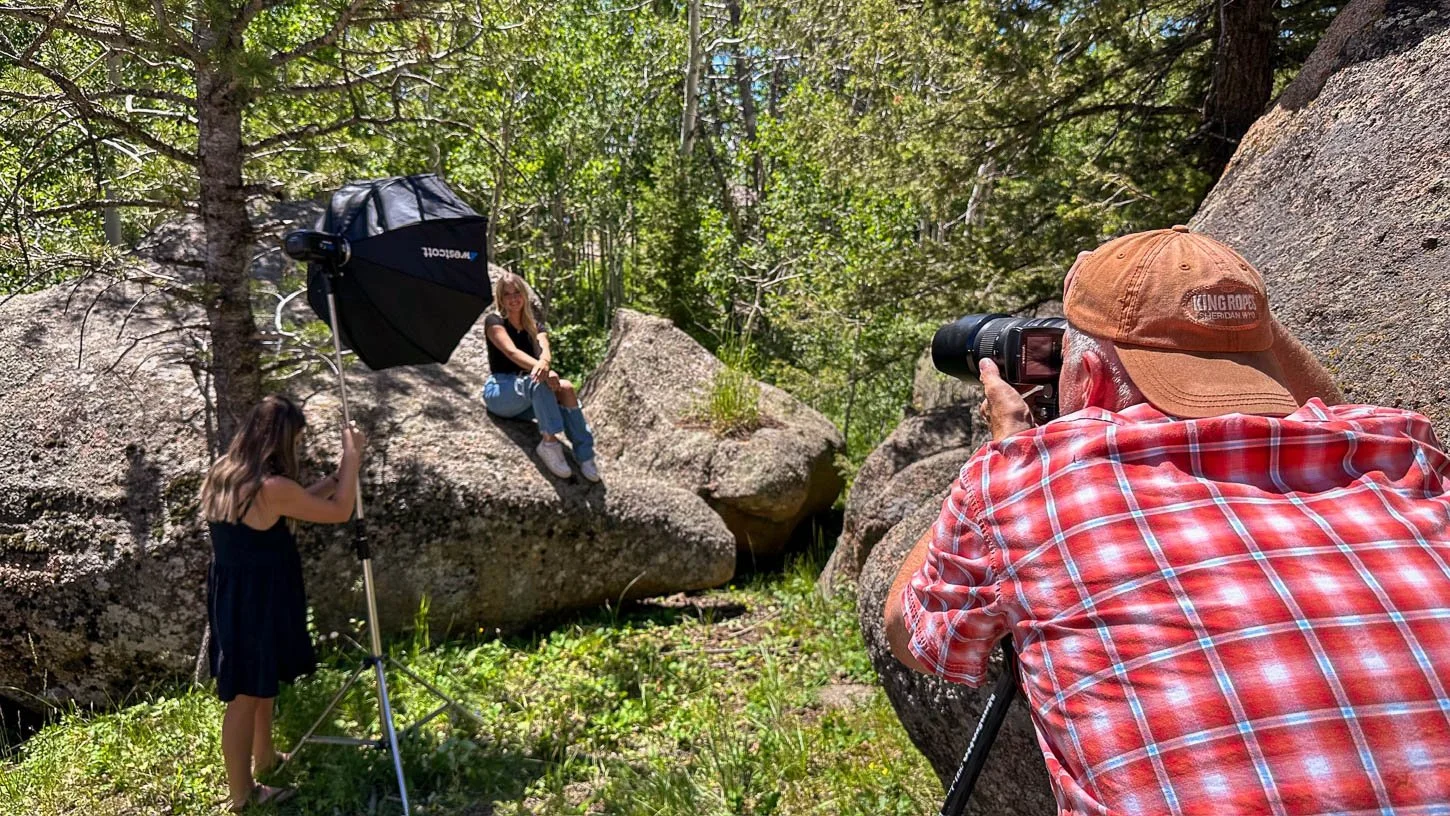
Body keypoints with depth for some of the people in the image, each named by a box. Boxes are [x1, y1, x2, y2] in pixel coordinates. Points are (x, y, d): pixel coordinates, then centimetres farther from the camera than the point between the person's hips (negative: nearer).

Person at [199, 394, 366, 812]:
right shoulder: (271, 488, -26)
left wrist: (334, 477, 8)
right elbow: (338, 512, -16)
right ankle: (241, 792, 23)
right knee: (246, 695, 7)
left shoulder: (224, 473, 1)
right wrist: (352, 458, -5)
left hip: (230, 594, 9)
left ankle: (264, 758, 45)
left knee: (262, 683, 26)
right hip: (256, 601, -9)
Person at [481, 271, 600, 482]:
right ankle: (549, 441, -36)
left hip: (524, 402, 4)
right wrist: (543, 370, -38)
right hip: (499, 393, -4)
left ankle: (584, 454, -30)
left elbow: (545, 351, -10)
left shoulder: (535, 327, 13)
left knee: (565, 388, -26)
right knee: (540, 381, -34)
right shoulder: (494, 321, 0)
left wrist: (543, 364, -38)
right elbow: (512, 352, -19)